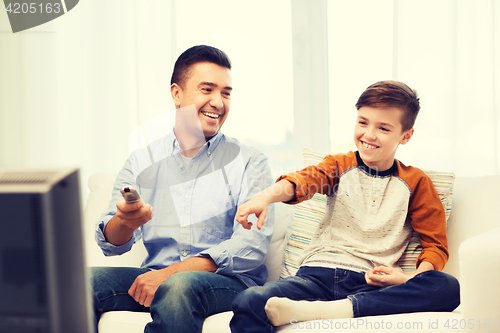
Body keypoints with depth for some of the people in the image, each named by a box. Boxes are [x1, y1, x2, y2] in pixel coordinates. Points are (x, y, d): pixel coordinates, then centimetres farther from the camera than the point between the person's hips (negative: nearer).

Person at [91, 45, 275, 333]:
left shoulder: (249, 161, 6)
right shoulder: (142, 160, 13)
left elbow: (251, 246, -8)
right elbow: (110, 243, 6)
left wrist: (170, 273, -18)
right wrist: (125, 222, -20)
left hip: (226, 281, -2)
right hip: (157, 278, 3)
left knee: (181, 286, -37)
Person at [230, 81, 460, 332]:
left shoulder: (414, 182, 14)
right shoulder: (340, 166, 15)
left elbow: (436, 245, 11)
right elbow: (303, 180, -8)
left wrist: (410, 280, -11)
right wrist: (266, 196, -31)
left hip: (370, 284, 2)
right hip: (317, 273, -2)